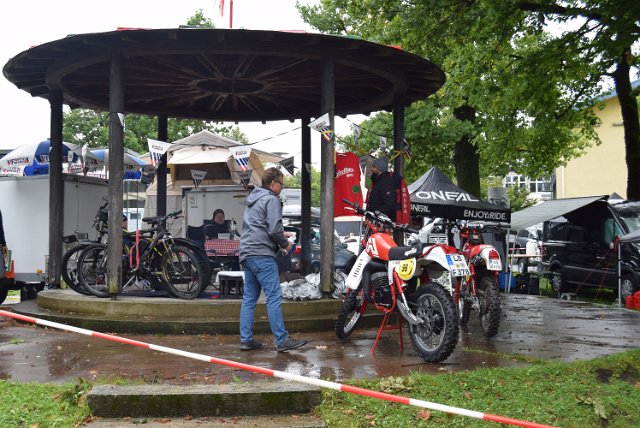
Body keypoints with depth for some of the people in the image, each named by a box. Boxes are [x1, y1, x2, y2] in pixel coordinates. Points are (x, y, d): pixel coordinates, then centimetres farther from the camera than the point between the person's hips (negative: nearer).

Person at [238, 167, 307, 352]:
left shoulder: (252, 200, 22)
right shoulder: (271, 199, -7)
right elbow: (274, 228, -16)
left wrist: (280, 237, 22)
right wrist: (285, 243, 1)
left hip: (247, 254, 10)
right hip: (262, 255, -10)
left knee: (249, 298, 10)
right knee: (274, 297, -8)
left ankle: (246, 339, 9)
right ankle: (282, 340, -8)